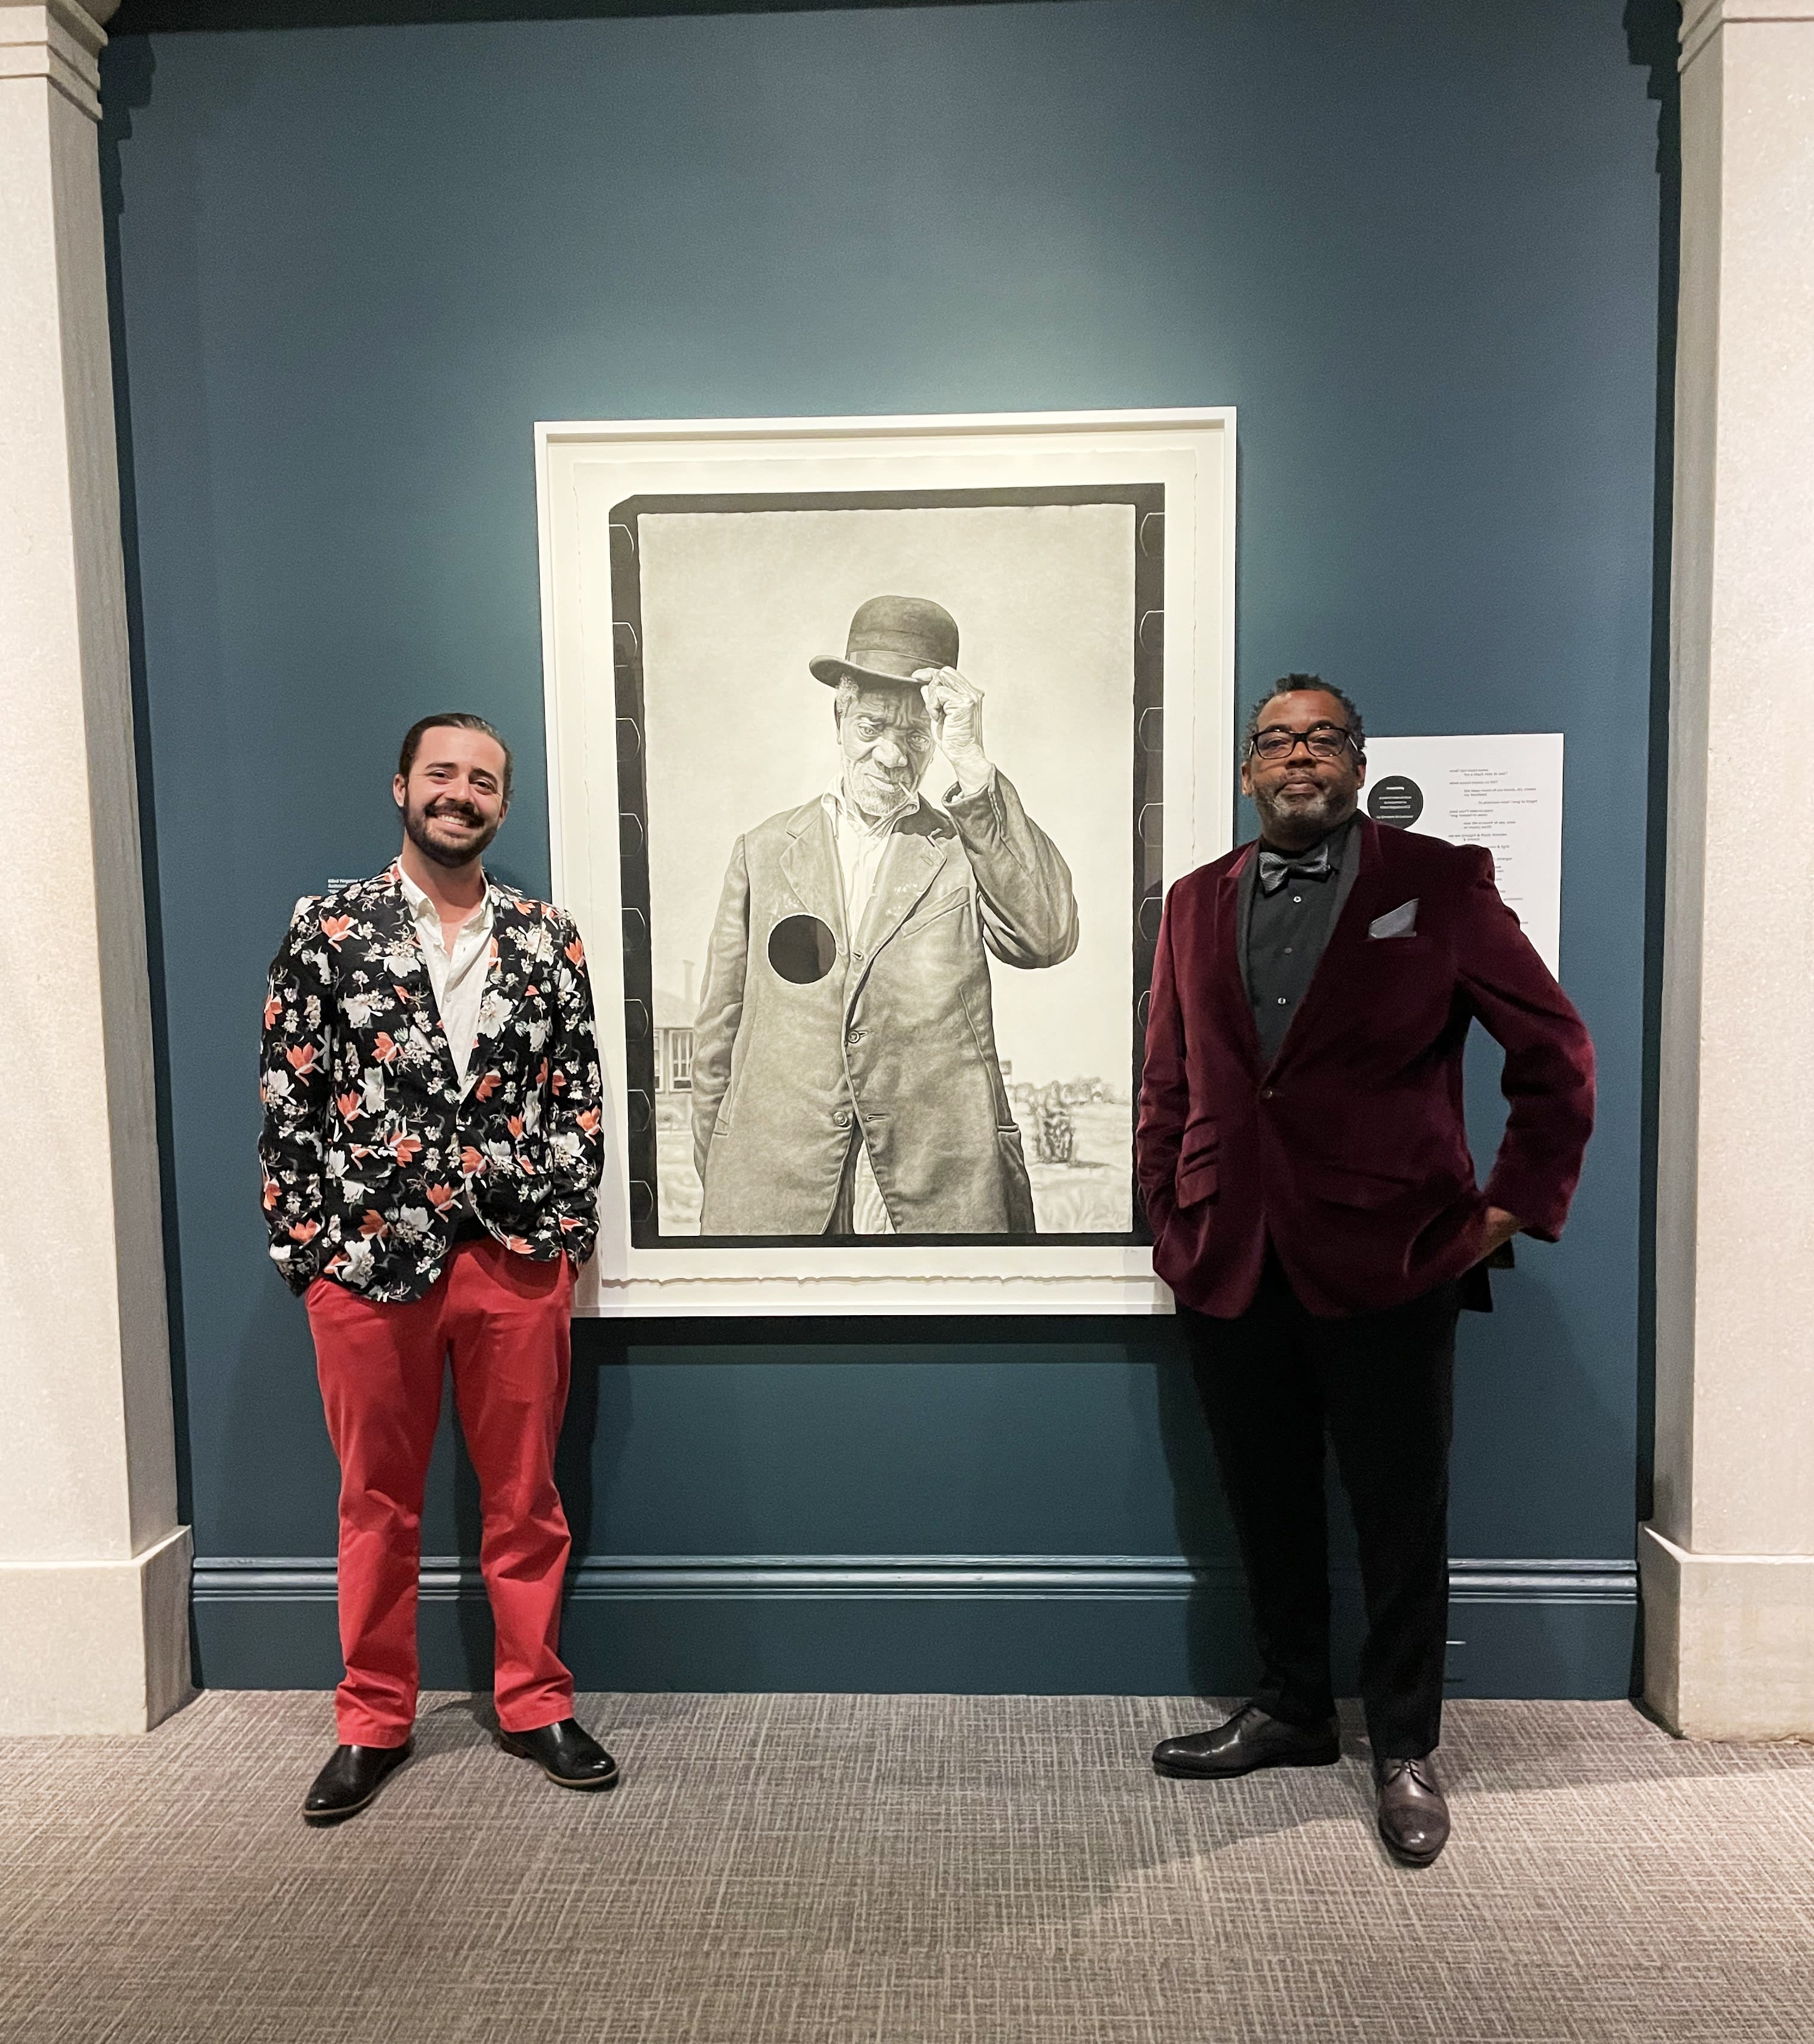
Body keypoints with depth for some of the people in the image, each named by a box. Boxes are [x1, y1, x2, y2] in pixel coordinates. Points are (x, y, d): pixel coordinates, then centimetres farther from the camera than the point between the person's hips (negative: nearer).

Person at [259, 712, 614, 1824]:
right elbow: (290, 1097, 0)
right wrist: (307, 1248, -4)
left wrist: (566, 1229, -2)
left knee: (526, 1498, 11)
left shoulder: (548, 938, 4)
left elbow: (581, 1095, 5)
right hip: (367, 1260, -1)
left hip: (518, 1260, 1)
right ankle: (375, 1722, 30)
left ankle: (535, 1702, 29)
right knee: (378, 1503, 13)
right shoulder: (329, 927, 1)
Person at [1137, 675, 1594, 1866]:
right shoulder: (1200, 903, 9)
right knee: (1270, 1509, 16)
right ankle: (1292, 1710, 36)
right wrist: (1167, 1207, 7)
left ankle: (1406, 1749, 27)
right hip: (1231, 1263, 4)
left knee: (1402, 1521, 8)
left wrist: (1519, 1203, -3)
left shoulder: (1441, 884, -2)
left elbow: (1557, 1053, 1)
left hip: (1386, 1261, -3)